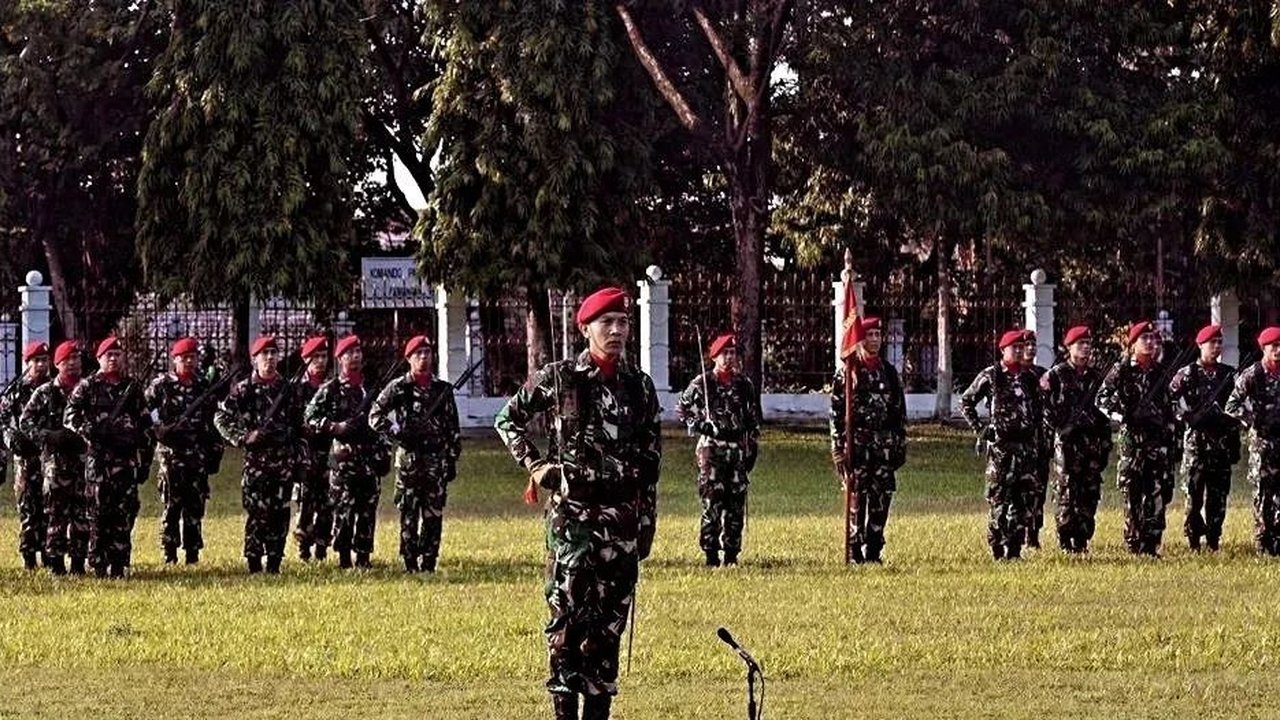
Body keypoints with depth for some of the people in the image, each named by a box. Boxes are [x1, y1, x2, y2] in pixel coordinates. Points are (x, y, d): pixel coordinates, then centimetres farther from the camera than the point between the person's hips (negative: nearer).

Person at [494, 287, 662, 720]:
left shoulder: (640, 386, 9)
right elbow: (508, 419, 11)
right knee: (568, 612, -8)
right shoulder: (559, 379, 0)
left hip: (622, 516, 3)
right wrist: (534, 465, 0)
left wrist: (647, 523, 9)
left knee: (610, 619, 5)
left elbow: (650, 460, 12)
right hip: (571, 510, -3)